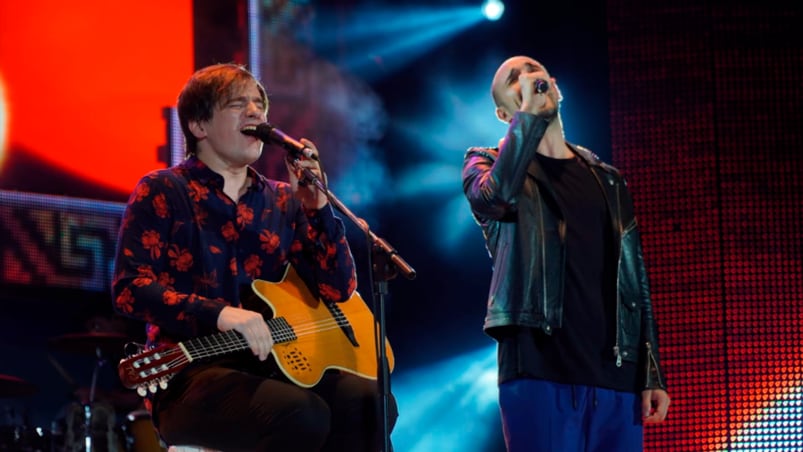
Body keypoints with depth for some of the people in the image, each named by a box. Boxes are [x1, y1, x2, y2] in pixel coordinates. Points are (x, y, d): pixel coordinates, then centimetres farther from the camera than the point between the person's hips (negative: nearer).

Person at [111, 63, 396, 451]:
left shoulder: (282, 201, 16)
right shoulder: (162, 193, 2)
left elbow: (339, 289, 10)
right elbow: (128, 288, -11)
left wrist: (316, 206, -3)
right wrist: (219, 314, -24)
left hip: (269, 365, 5)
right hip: (191, 371, -5)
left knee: (371, 403, -23)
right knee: (303, 415, -33)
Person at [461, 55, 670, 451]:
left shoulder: (606, 180, 20)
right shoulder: (486, 164, 9)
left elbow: (634, 280, 16)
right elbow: (499, 193, -17)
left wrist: (652, 374, 8)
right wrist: (529, 111, -9)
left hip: (616, 373, 4)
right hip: (539, 372, -4)